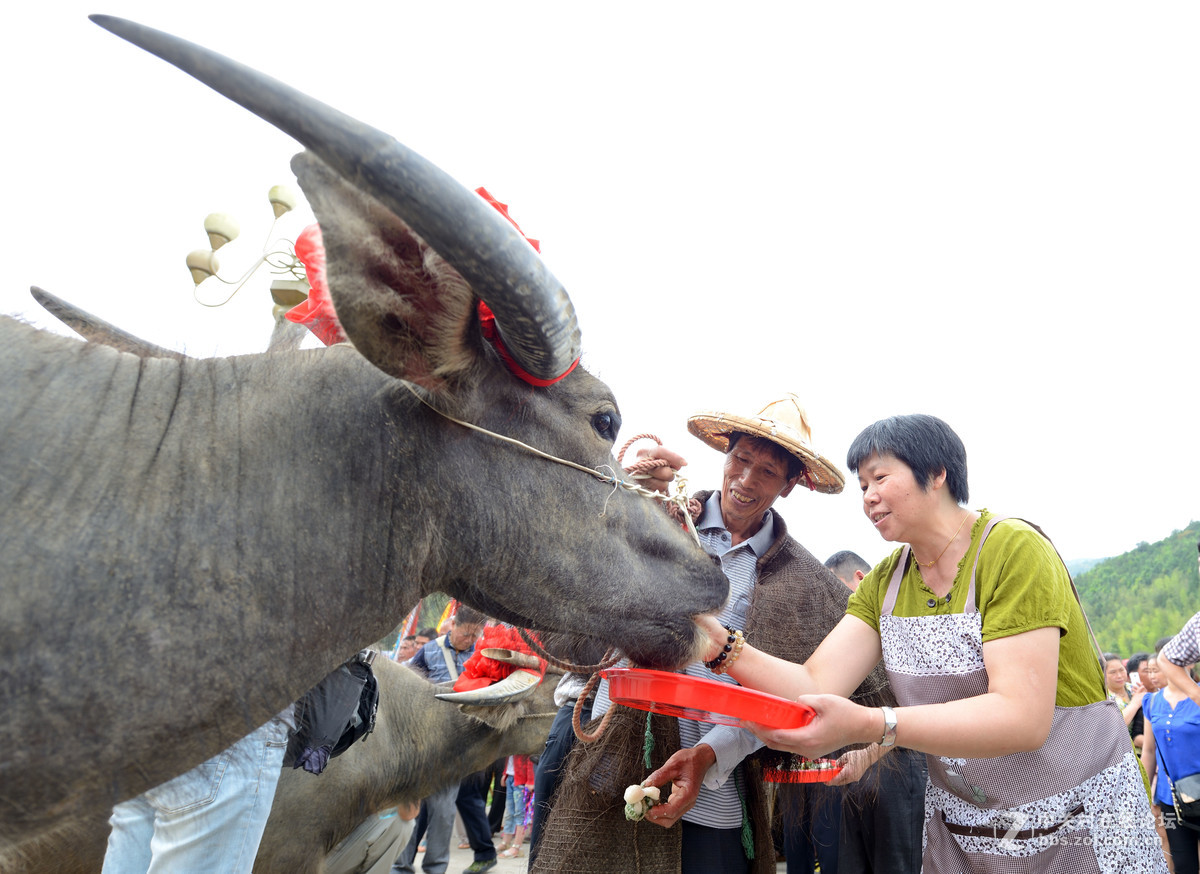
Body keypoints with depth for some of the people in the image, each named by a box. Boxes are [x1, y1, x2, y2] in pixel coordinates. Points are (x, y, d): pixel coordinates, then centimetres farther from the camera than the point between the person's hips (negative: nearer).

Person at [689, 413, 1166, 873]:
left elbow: (1023, 717, -30)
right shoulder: (884, 583, 2)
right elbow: (815, 684, -9)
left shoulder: (1013, 550, -20)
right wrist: (726, 648, -27)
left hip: (1076, 825, -5)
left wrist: (868, 725, -41)